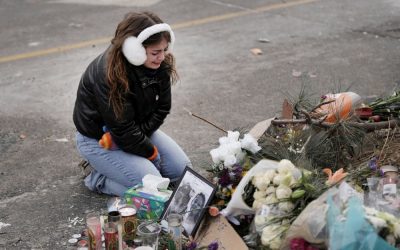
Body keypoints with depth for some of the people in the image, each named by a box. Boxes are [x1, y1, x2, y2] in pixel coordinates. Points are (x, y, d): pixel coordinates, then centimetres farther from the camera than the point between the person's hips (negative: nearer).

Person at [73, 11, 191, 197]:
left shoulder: (160, 65, -12)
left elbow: (162, 109, -4)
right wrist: (152, 152, -15)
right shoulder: (108, 74, -32)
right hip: (98, 140, -8)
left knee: (182, 170, 0)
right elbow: (123, 131, -27)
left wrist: (140, 133, -19)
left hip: (137, 131, 8)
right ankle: (98, 177, 1)